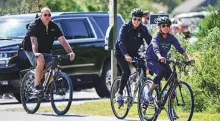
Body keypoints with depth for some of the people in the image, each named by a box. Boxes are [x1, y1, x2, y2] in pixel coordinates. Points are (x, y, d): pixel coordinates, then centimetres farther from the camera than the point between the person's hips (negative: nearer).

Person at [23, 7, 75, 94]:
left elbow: (63, 41, -6)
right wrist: (36, 53, -47)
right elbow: (34, 41, -29)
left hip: (46, 51, 5)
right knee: (41, 61, -36)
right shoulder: (34, 25, -14)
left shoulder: (53, 27, 1)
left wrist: (70, 52, -23)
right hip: (32, 51, -5)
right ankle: (37, 86, -27)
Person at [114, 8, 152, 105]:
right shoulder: (125, 27, -22)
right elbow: (121, 42, -34)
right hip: (121, 53, -4)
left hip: (133, 53, 4)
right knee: (126, 71, -24)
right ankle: (119, 93, -11)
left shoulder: (143, 29, -11)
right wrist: (126, 55, -50)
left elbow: (149, 41, -16)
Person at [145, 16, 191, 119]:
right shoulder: (156, 37, -18)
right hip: (151, 60, -5)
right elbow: (155, 48, -37)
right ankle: (149, 92, -18)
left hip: (163, 61, 5)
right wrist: (160, 57, -58)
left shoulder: (171, 37, -5)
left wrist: (188, 58, -32)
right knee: (162, 72, -36)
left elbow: (180, 48, -16)